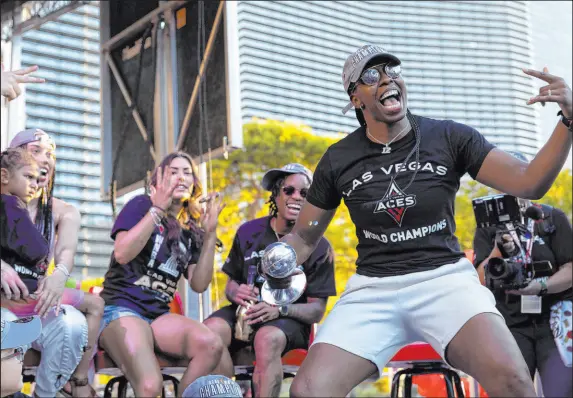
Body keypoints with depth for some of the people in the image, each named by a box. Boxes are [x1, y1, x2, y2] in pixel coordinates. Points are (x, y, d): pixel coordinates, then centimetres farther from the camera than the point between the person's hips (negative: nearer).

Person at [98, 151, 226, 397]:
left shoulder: (191, 230, 15)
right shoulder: (142, 206, 1)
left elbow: (199, 285, 6)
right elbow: (122, 254, -15)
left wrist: (210, 234, -2)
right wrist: (158, 208, -18)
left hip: (159, 315, 5)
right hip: (121, 308, -5)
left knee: (211, 346, -29)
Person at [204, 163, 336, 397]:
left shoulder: (319, 246, -4)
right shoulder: (248, 232, 4)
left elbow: (317, 310, -5)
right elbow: (230, 284, 13)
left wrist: (280, 309, -23)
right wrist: (236, 293, -13)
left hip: (290, 318, -3)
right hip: (247, 310, 3)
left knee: (267, 339, -38)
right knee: (212, 329, -30)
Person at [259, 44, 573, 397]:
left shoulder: (450, 138, 1)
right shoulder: (339, 160, 4)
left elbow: (529, 184, -6)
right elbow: (304, 237, 13)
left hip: (444, 277, -1)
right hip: (373, 288, 2)